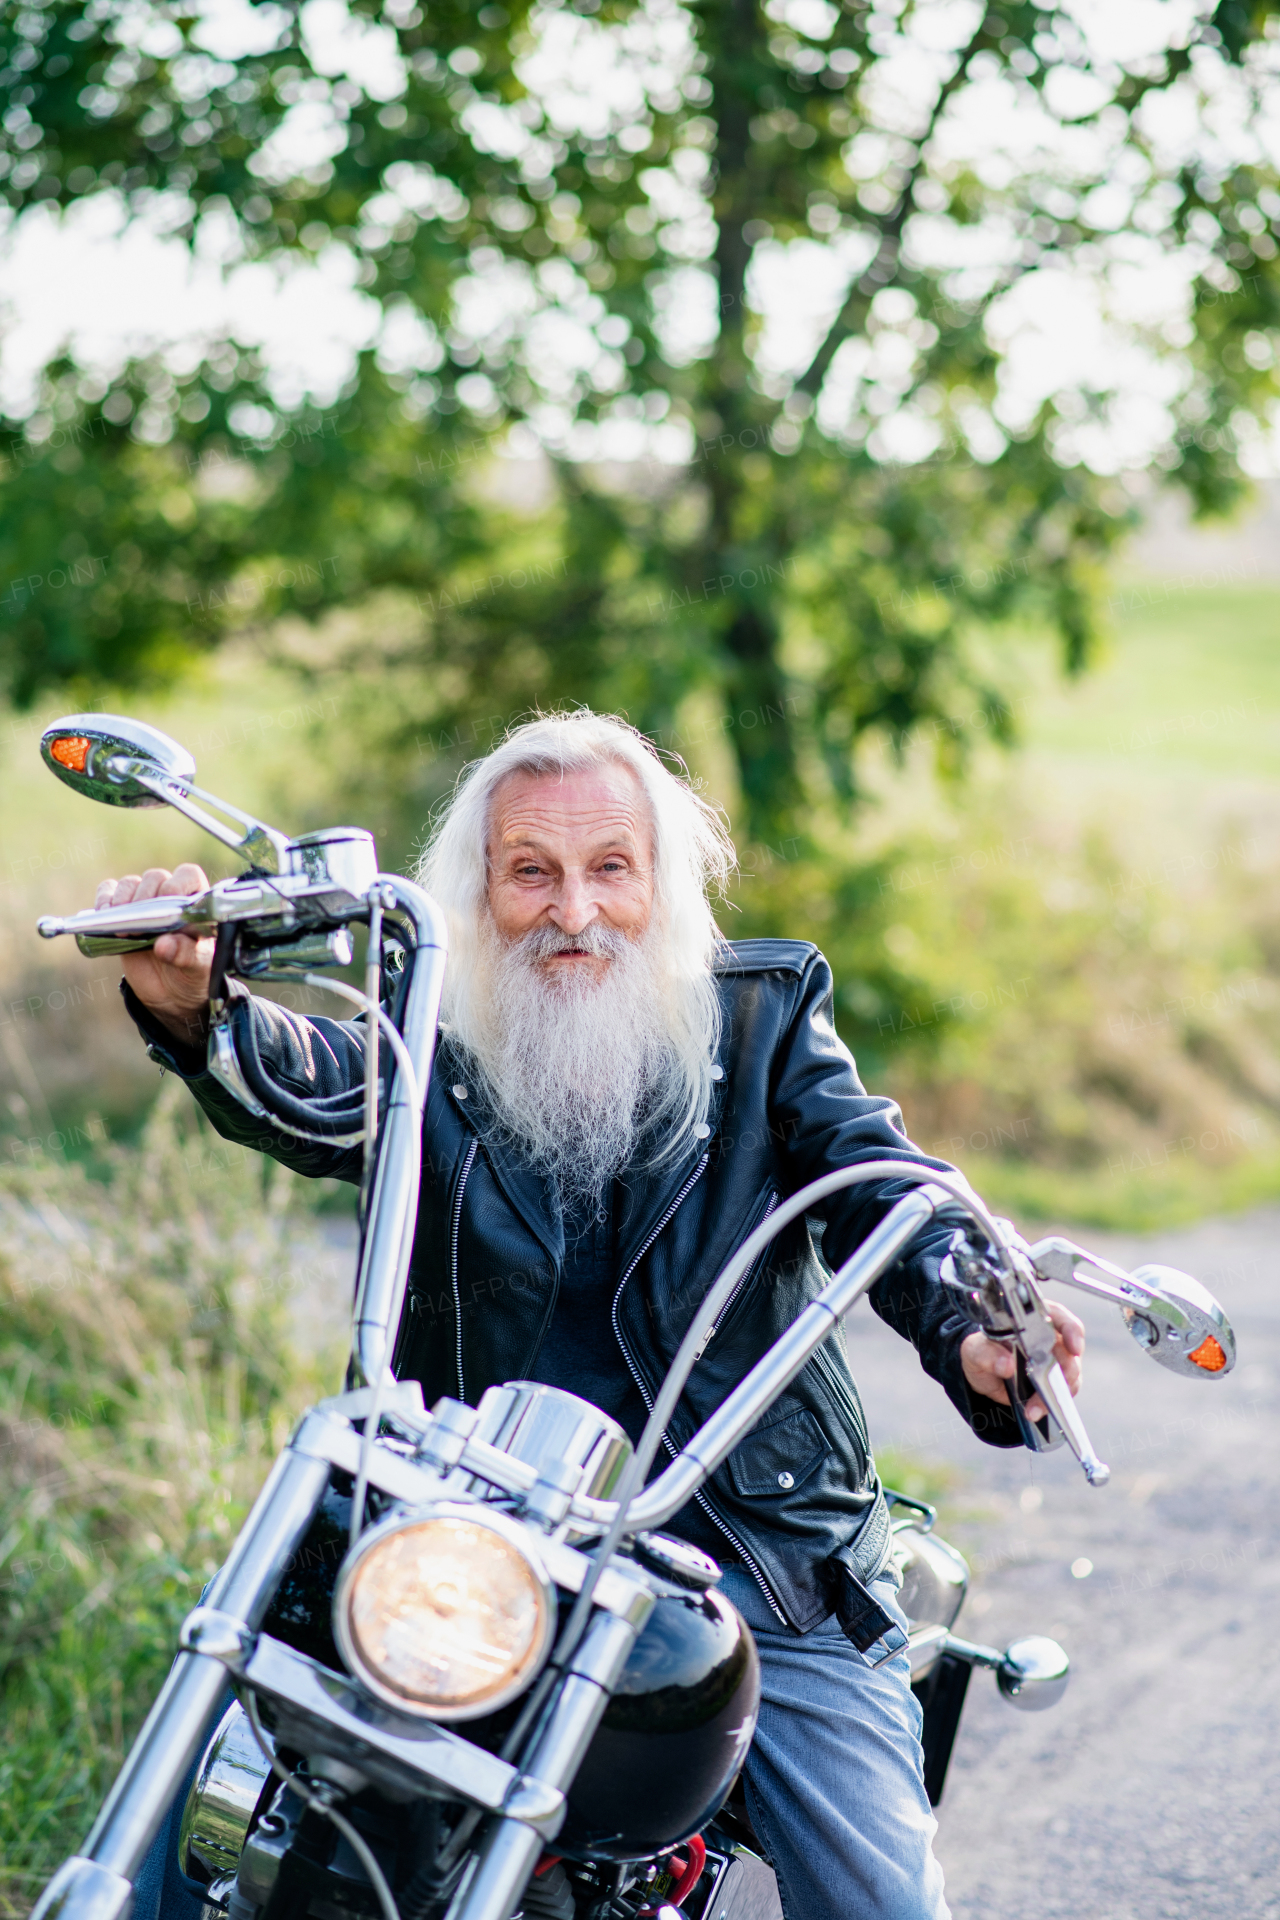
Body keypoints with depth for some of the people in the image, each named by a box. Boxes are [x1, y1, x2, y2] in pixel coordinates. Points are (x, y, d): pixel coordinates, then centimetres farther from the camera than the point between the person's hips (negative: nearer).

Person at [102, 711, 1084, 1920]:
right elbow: (297, 1082, -18)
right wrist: (188, 1007, -44)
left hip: (763, 1550, 0)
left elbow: (883, 1183, -10)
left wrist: (970, 1333, -33)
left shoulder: (762, 1018, 5)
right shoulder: (430, 1049, 3)